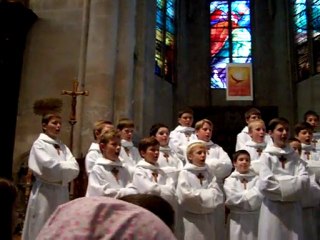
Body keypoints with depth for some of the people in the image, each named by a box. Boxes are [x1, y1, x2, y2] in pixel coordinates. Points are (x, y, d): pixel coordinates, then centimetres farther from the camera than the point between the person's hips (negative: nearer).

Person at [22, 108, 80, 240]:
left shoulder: (63, 146, 13)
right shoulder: (39, 144, -2)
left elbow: (75, 167, 3)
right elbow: (49, 167, -16)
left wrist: (61, 178, -11)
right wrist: (66, 167, -3)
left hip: (61, 192, 5)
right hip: (45, 192, -5)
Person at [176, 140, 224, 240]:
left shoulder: (208, 173, 8)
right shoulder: (185, 173, -8)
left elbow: (218, 194, 0)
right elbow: (185, 194, -19)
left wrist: (199, 193, -16)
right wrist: (207, 194, -8)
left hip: (209, 217, 5)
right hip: (193, 218, -5)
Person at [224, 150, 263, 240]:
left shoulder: (256, 179, 3)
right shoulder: (229, 180, 0)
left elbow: (258, 196, -12)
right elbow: (232, 198, -13)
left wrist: (241, 197, -9)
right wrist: (250, 195, -5)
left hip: (254, 219, 1)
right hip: (237, 220, -1)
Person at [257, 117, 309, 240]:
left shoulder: (294, 156, 9)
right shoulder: (266, 155, -3)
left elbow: (305, 179, -3)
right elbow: (265, 184, -14)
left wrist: (280, 182, -12)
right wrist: (292, 184, -5)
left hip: (293, 208, 4)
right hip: (274, 208, -3)